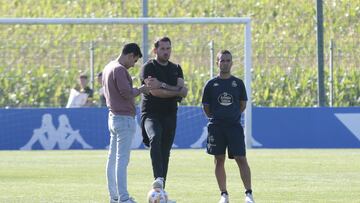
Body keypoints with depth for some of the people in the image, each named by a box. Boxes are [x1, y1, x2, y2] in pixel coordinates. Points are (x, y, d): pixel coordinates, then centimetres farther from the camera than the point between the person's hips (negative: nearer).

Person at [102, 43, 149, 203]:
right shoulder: (120, 70, -16)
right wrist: (140, 90, -5)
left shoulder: (108, 68, 14)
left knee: (113, 157, 11)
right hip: (124, 118, -10)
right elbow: (126, 92, -22)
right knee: (122, 159, -9)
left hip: (113, 116, 10)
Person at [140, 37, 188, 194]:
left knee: (165, 153, 6)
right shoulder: (148, 67, -2)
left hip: (169, 115, 5)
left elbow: (183, 92, -1)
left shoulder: (176, 69, 14)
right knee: (155, 139, -32)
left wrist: (162, 85, -14)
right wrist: (177, 91, -11)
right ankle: (158, 178, -47)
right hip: (151, 114, -5)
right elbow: (154, 91, -16)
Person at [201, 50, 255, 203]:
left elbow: (243, 104, 13)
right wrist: (215, 119, 5)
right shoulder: (211, 84, 5)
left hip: (234, 126, -1)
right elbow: (206, 107, 10)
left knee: (241, 159, -8)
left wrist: (233, 116, 9)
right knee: (219, 160, 2)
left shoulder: (238, 83, 6)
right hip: (216, 127, 1)